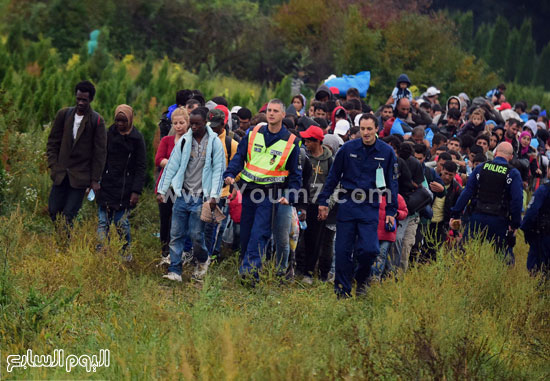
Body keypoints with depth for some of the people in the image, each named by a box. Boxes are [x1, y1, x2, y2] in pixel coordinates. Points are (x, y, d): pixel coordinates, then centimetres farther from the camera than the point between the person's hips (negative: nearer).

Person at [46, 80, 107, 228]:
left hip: (81, 176, -4)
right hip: (61, 174, 4)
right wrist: (53, 165, 0)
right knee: (53, 211, 1)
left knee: (69, 215, -8)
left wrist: (95, 179, -5)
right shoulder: (63, 114, 5)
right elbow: (52, 142, 11)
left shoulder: (97, 121, -5)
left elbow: (100, 152, -3)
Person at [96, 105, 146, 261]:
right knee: (103, 221, -3)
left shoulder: (137, 138, -1)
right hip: (107, 184, 2)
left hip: (125, 187, -2)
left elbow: (140, 166, -2)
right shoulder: (109, 134, 5)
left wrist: (136, 191, -9)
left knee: (122, 222, -2)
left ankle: (126, 253, 15)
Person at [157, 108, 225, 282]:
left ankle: (202, 261, 26)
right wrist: (162, 190, 4)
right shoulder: (184, 141, 5)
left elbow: (218, 170, -2)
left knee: (196, 234, -2)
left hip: (201, 197, -3)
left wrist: (214, 196, -9)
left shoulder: (214, 143, -2)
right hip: (183, 195, 3)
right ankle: (175, 271, 4)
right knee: (176, 234, -1)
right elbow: (171, 166, 7)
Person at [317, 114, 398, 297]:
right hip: (348, 203, 1)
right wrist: (323, 201, 5)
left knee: (369, 249, -11)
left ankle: (361, 278, 18)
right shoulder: (348, 148, 1)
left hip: (371, 206, -1)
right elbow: (333, 176, 8)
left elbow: (392, 182, 9)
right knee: (343, 250, 1)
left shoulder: (387, 152, 2)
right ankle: (342, 289, 12)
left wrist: (391, 211, 6)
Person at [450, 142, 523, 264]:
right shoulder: (513, 174, 0)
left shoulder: (480, 168, 7)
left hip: (477, 217, 2)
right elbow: (517, 200, -7)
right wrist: (514, 224, -2)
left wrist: (455, 214, 5)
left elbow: (467, 192, 3)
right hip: (499, 221, -2)